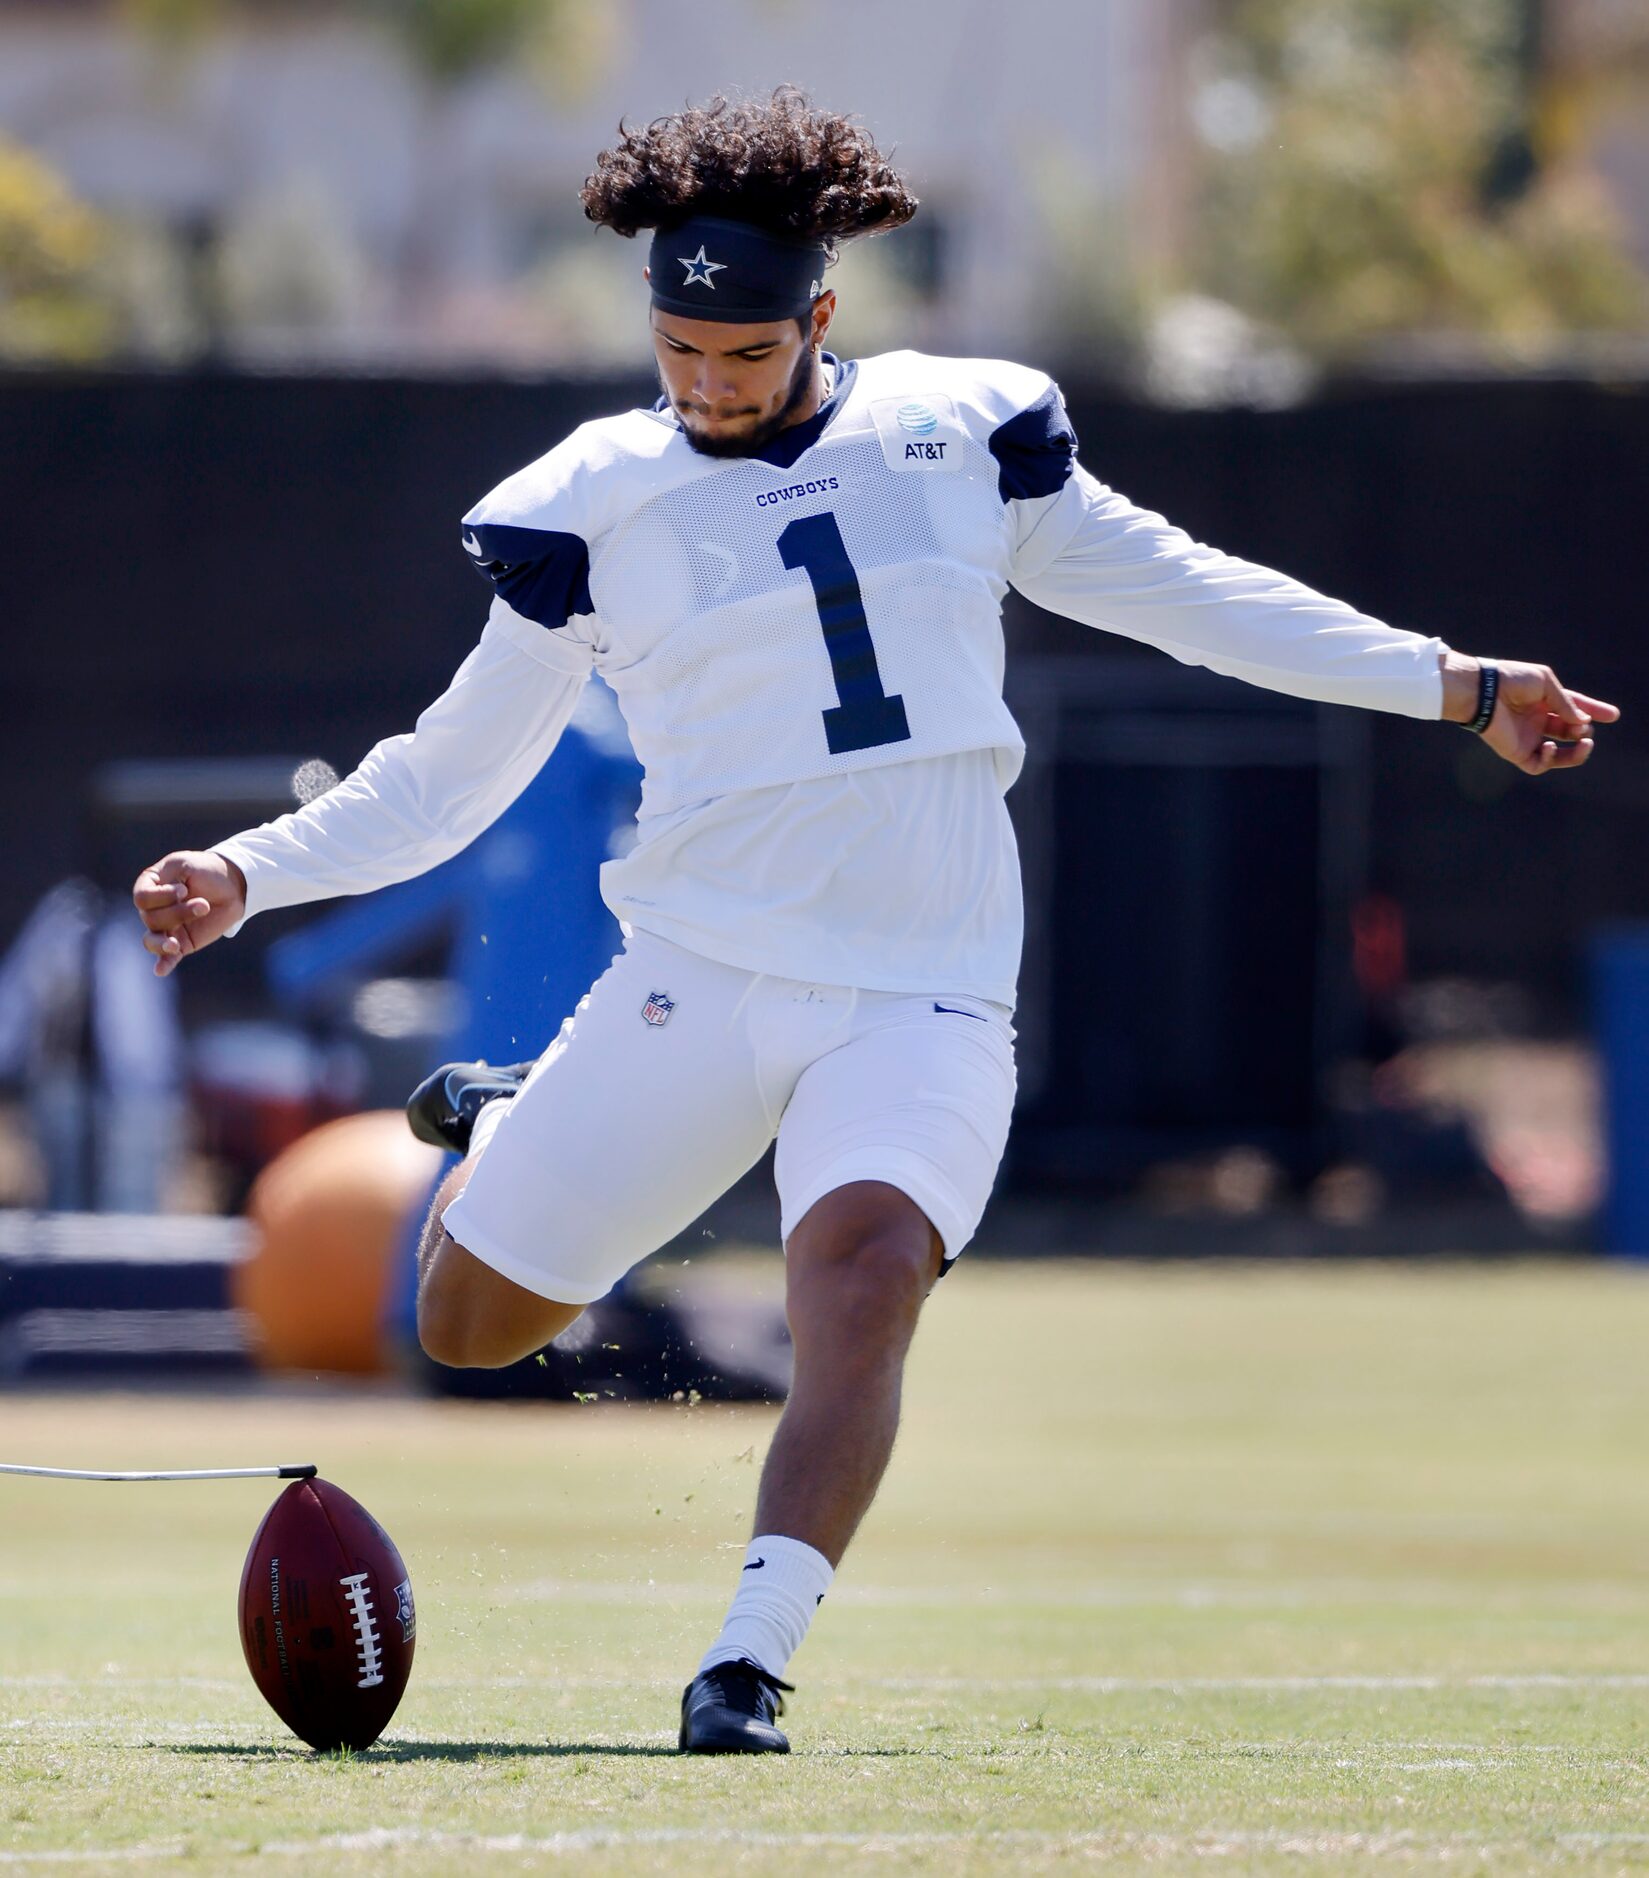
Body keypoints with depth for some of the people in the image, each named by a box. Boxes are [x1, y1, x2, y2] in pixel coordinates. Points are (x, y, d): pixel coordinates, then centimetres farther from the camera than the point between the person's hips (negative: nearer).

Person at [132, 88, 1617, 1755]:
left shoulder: (961, 431, 6)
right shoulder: (596, 507, 3)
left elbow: (1169, 588, 17)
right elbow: (453, 772, 10)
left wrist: (1455, 687, 16)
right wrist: (248, 872, -4)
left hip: (924, 1003, -1)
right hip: (697, 982, 1)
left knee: (863, 1270, -30)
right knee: (468, 1323, 4)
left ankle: (745, 1667, -35)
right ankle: (494, 1138, 39)